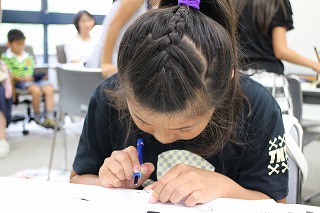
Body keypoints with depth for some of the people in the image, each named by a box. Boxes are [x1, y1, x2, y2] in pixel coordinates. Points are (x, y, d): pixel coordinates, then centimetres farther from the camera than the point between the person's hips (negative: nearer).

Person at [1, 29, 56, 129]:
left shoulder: (28, 56, 23)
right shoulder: (6, 57, 4)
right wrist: (22, 78, -20)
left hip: (34, 79, 5)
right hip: (19, 82, -5)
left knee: (49, 88, -24)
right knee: (36, 90, -33)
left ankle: (49, 117, -24)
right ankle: (37, 116, -12)